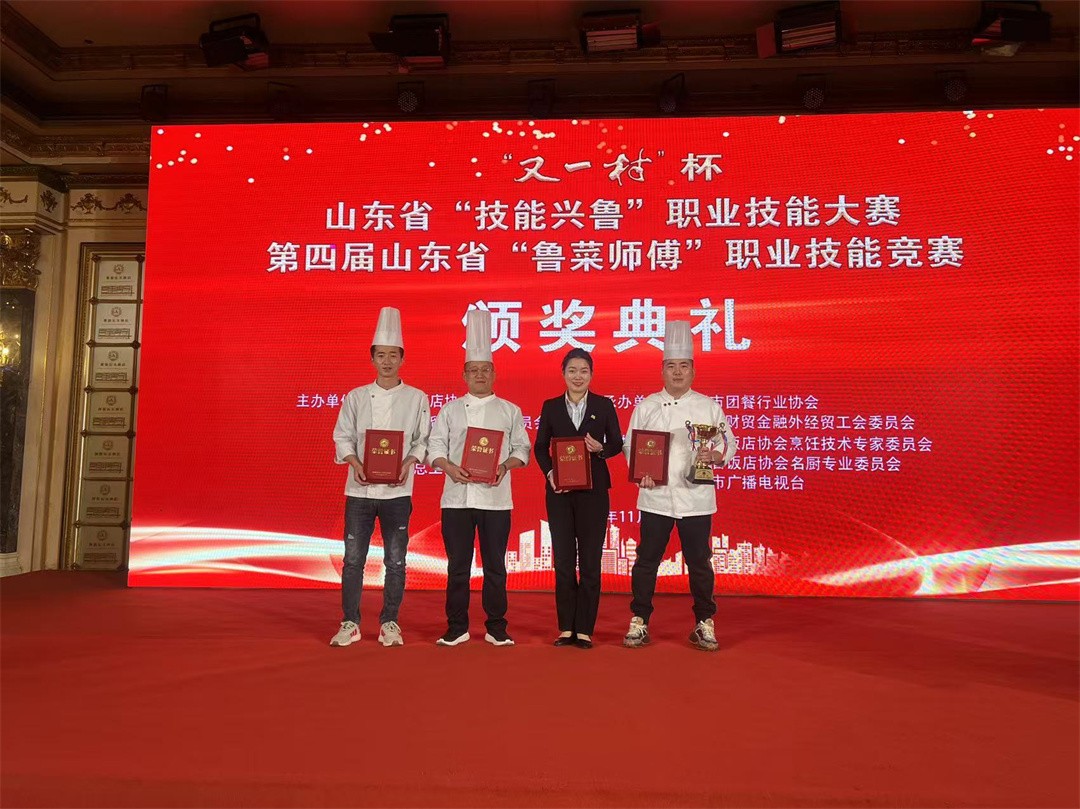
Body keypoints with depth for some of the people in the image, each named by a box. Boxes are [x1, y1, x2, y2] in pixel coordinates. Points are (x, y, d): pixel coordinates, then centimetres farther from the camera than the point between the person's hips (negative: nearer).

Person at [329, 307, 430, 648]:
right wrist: (355, 463, -12)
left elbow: (423, 440, 2)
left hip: (397, 490, -1)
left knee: (395, 561, 4)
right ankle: (350, 623, 15)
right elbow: (343, 436, 5)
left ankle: (390, 623, 17)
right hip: (359, 489, 1)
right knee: (353, 558, 3)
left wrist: (408, 462, -15)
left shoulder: (417, 398, 3)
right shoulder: (356, 397, 6)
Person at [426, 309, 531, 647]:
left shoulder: (510, 411, 8)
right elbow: (435, 447, 4)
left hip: (496, 497, 0)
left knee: (495, 565, 5)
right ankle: (457, 628, 17)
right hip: (457, 496, 1)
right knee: (458, 566, 5)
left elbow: (522, 448, 5)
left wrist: (505, 466, -14)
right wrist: (449, 467, -15)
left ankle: (496, 628, 17)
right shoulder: (450, 410, 9)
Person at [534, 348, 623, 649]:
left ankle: (584, 629, 10)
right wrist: (549, 472, -9)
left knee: (590, 559, 2)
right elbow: (540, 446, 7)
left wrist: (601, 449, -15)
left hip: (593, 490, -1)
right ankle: (566, 627, 14)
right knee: (563, 559, 5)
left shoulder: (604, 405, 4)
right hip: (559, 490, 1)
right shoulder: (551, 406, 7)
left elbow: (617, 443, 6)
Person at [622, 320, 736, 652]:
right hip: (655, 497, 0)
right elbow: (630, 446, 5)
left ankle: (704, 624, 22)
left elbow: (729, 445, 5)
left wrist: (713, 455, -17)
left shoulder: (709, 407, 4)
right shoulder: (646, 406, 4)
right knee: (646, 561, 5)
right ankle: (639, 623, 17)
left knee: (699, 563, 8)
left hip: (695, 497, 0)